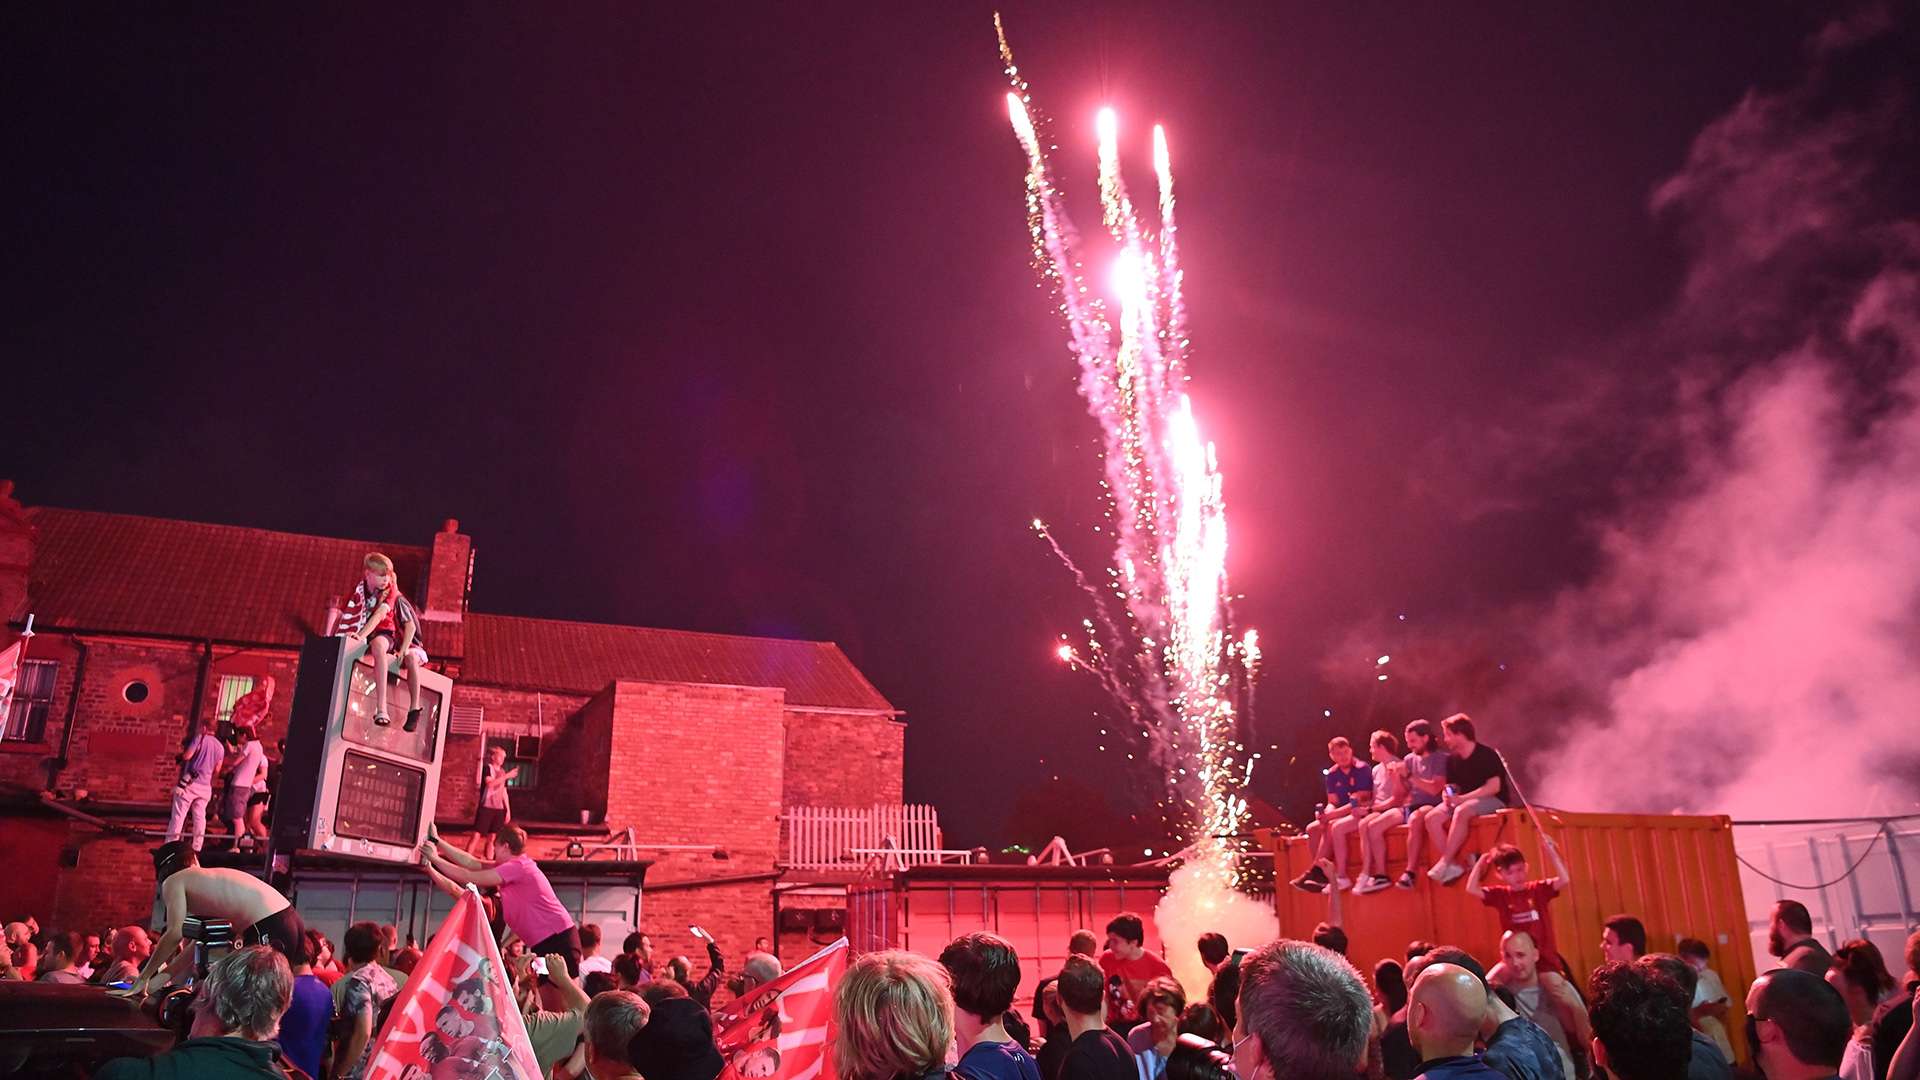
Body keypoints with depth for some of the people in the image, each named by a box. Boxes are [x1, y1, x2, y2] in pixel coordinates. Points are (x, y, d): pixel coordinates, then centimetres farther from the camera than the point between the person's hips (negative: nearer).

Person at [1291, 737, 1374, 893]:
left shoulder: (1362, 770, -10)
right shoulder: (1331, 774, 8)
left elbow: (1360, 801, -17)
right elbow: (1332, 803, 5)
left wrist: (1331, 815, -23)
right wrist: (1326, 814, -20)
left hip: (1361, 814, -7)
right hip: (1341, 815, 7)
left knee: (1334, 827, -30)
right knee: (1312, 828, -12)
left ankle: (1315, 871, -23)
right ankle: (1322, 872, -16)